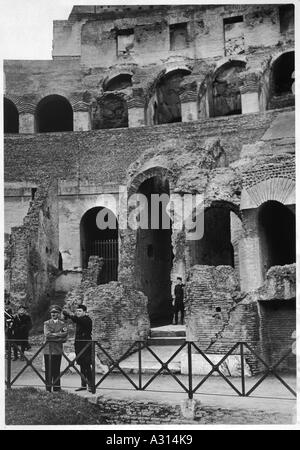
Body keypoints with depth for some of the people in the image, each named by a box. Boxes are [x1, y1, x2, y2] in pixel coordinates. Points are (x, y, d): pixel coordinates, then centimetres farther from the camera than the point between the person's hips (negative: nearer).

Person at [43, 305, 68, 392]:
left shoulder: (62, 324, 9)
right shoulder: (46, 323, 9)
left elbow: (64, 338, -2)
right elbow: (47, 334, -8)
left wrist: (53, 334, -10)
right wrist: (58, 334, -9)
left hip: (58, 350, 0)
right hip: (48, 350, 0)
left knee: (56, 370, 2)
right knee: (48, 370, 1)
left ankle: (56, 388, 8)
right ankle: (48, 388, 8)